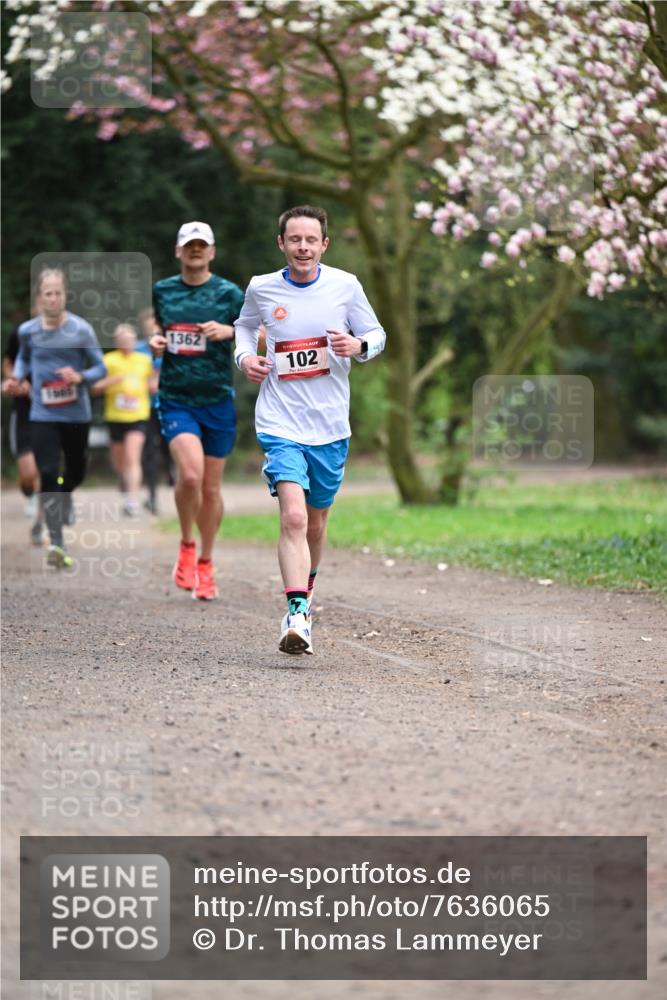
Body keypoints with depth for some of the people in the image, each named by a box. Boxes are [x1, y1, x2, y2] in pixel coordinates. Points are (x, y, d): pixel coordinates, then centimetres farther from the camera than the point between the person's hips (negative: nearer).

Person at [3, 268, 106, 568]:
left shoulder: (81, 329, -12)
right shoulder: (27, 330, -5)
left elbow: (100, 368, -5)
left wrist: (80, 377, -24)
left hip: (76, 415, 1)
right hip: (43, 415, -1)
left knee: (76, 474, 18)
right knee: (48, 474, -15)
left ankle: (61, 515, 50)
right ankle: (56, 544, -14)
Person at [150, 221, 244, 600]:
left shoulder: (229, 293, 0)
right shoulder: (162, 291, 7)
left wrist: (230, 331, -18)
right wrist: (156, 341, 1)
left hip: (218, 400, 0)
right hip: (176, 399, 0)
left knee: (211, 487, 7)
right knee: (190, 474, -22)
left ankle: (205, 563, 25)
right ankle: (186, 545, 2)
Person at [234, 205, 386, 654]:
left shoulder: (345, 285, -1)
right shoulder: (262, 289, 0)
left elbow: (377, 335, 9)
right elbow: (245, 325, 22)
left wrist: (359, 345, -13)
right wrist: (245, 356, 2)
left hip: (330, 426, 2)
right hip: (280, 423, -2)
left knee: (315, 522, 15)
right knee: (293, 517, -20)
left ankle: (306, 590, 43)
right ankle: (297, 616, -24)